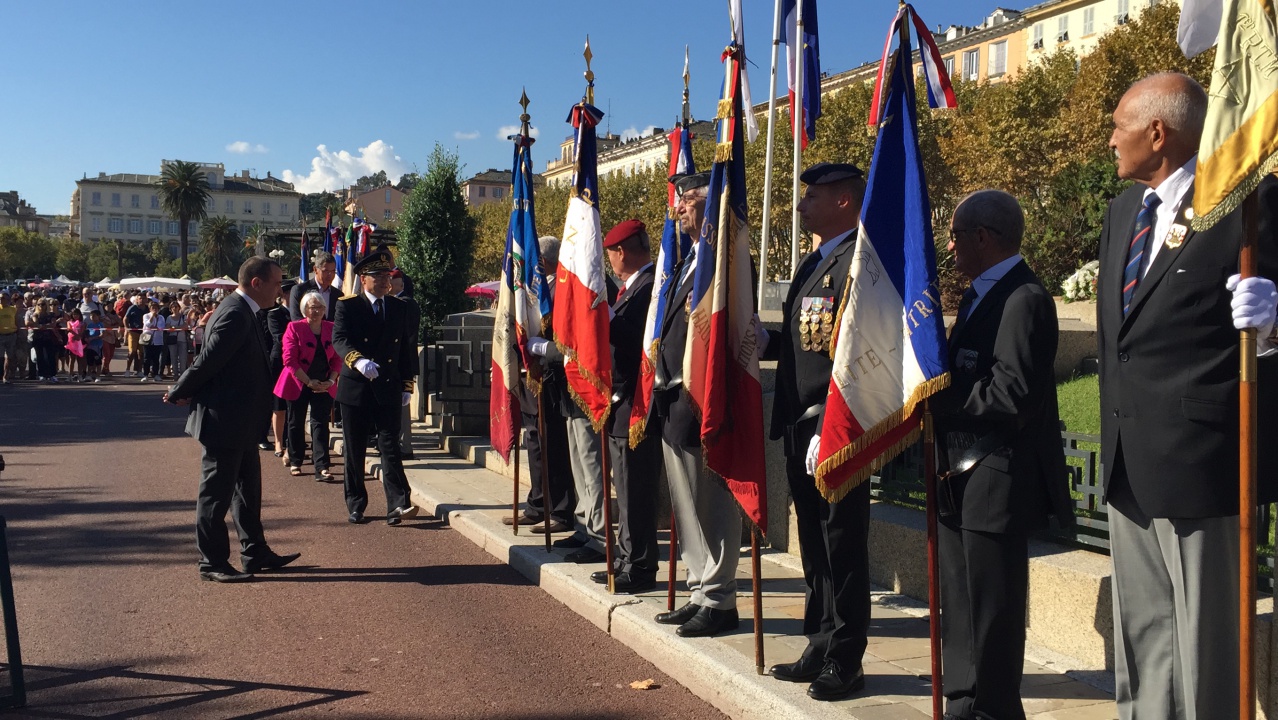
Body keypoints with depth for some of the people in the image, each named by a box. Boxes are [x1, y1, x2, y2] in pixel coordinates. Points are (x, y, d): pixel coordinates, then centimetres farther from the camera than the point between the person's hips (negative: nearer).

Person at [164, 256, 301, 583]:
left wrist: (180, 392, 10)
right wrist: (178, 394, -9)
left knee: (247, 490, 17)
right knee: (216, 493, 2)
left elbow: (207, 361, 15)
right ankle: (212, 562, 13)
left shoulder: (243, 312, 12)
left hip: (239, 422, 10)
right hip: (224, 421, -10)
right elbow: (208, 361, -22)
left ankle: (255, 553, 28)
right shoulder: (235, 314, -22)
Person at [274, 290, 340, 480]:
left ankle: (322, 468, -9)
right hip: (299, 384, -1)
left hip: (324, 385, 1)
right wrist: (309, 382, -14)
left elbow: (338, 358, 5)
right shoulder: (294, 328, -5)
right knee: (296, 423, 9)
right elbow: (290, 360, -10)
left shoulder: (332, 329, 3)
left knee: (321, 425, -5)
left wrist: (331, 380, -10)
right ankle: (295, 462, 25)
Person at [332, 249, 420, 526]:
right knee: (354, 450, 8)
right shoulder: (347, 306, -2)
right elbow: (339, 339, -17)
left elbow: (407, 348, 13)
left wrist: (407, 386, 8)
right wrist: (358, 360, -37)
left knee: (390, 446, -7)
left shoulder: (400, 308, 9)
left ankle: (398, 505, -12)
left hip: (388, 390, 1)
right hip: (355, 388, -1)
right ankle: (355, 505, 19)